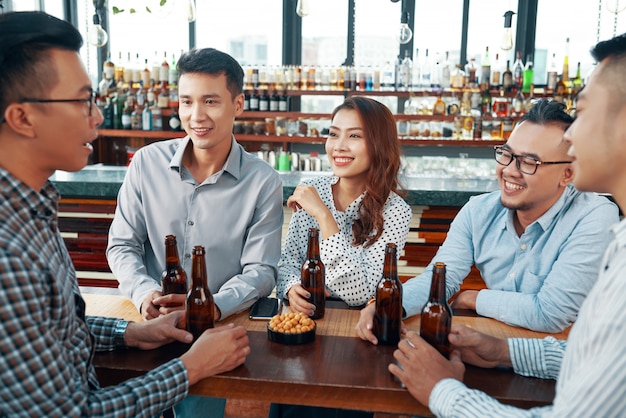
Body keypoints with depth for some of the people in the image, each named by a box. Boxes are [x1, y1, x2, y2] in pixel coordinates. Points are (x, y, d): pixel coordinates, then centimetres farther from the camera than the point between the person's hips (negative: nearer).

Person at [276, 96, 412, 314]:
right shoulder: (309, 191, -2)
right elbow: (288, 259, 4)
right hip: (305, 314, 4)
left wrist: (323, 214, -24)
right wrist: (292, 288, -17)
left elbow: (360, 294, -21)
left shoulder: (394, 211, -13)